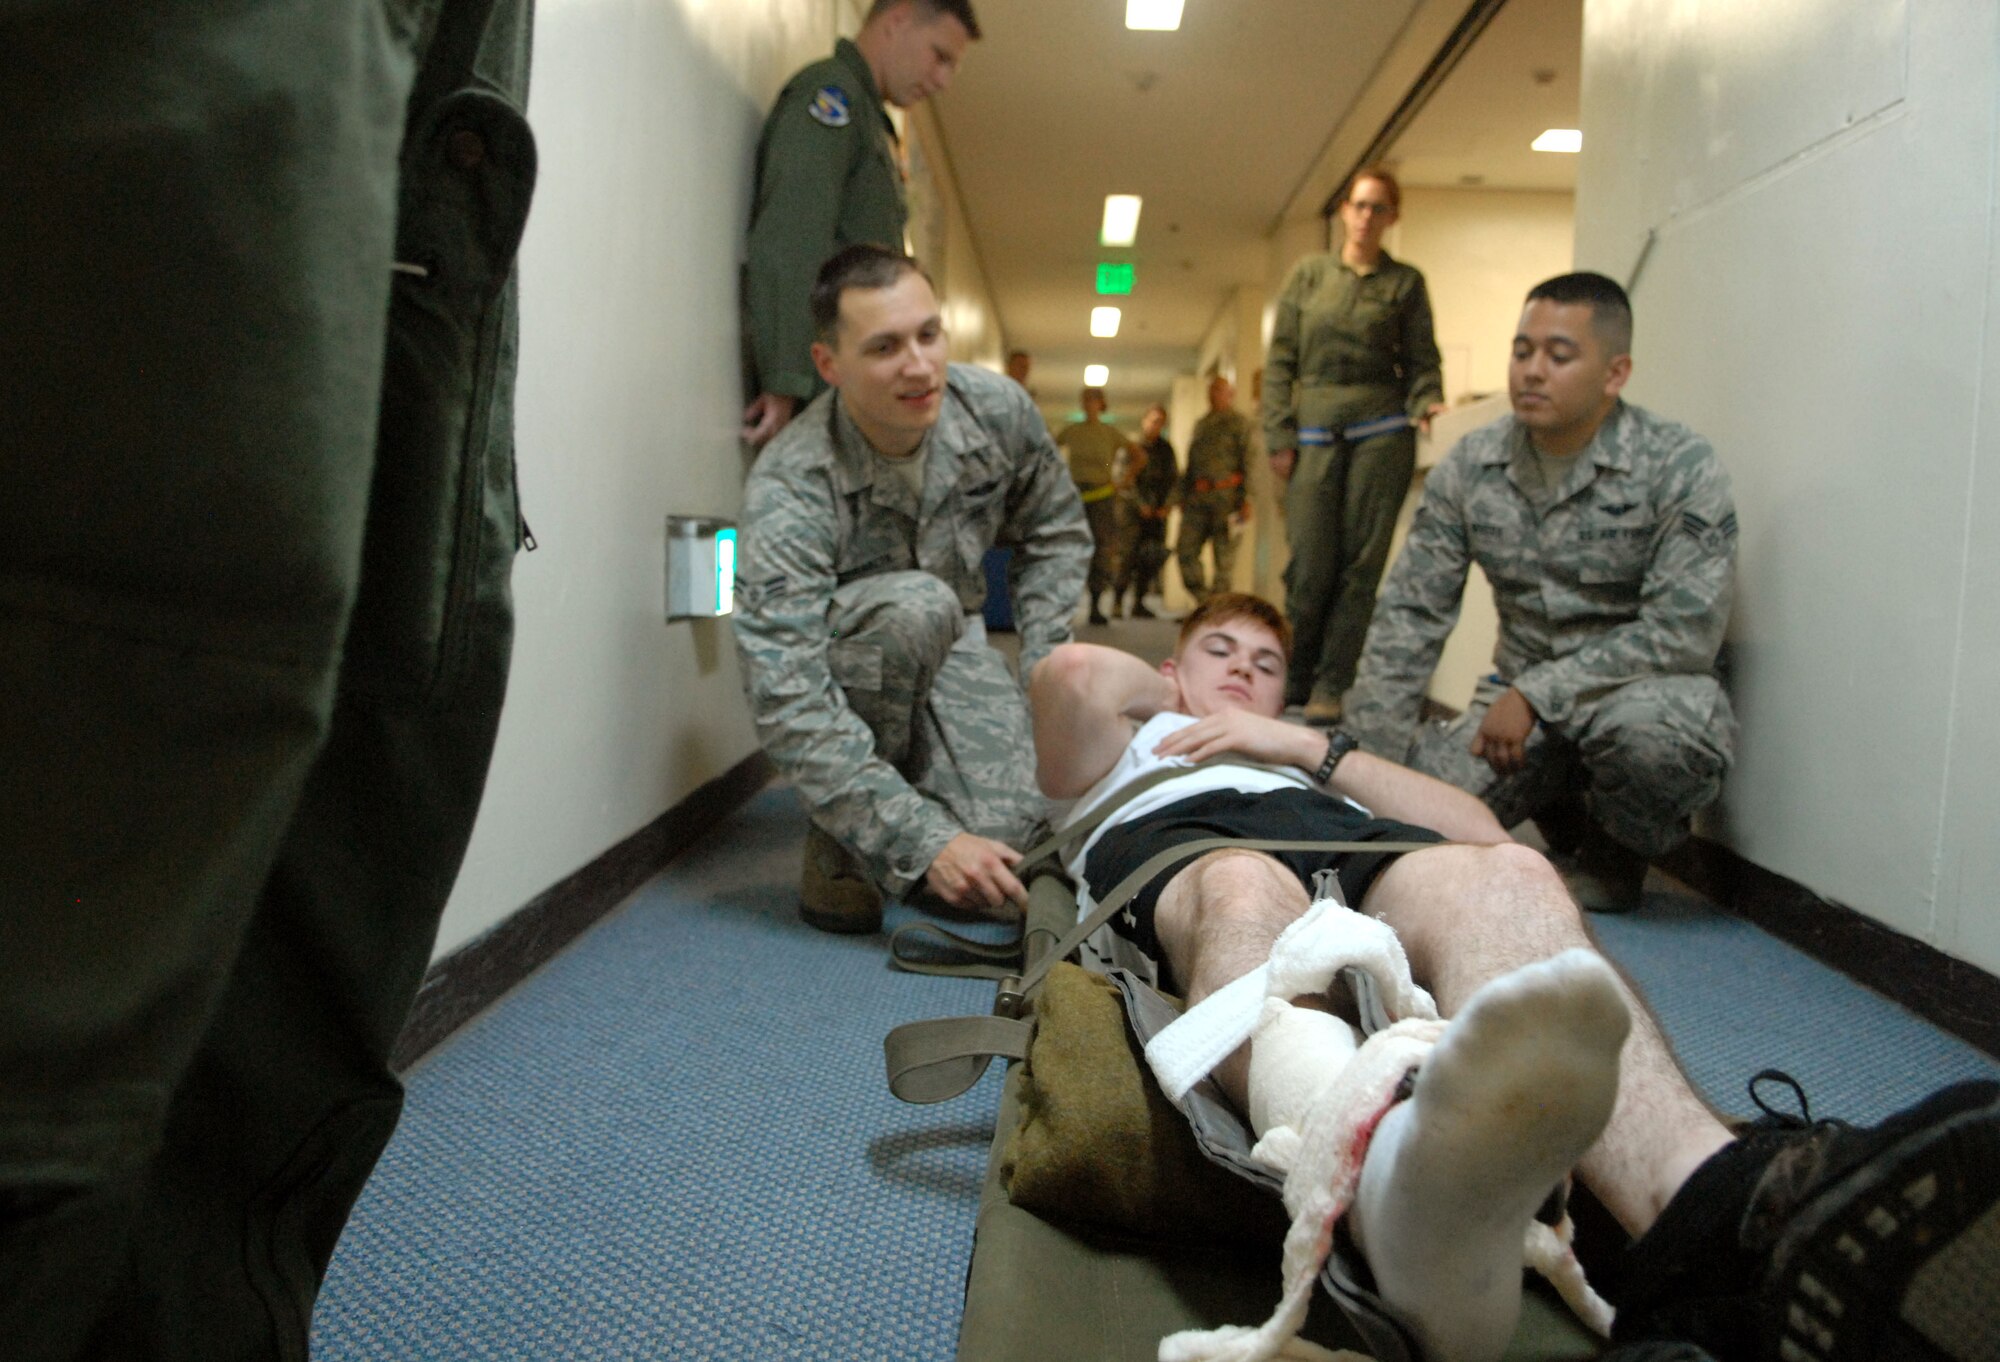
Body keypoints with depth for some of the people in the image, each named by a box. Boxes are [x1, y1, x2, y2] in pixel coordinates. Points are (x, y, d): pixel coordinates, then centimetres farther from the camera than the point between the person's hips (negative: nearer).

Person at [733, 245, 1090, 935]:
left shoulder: (997, 410, -18)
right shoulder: (789, 489, -32)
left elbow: (1054, 533, 3)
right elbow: (786, 700, -39)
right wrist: (926, 842, -45)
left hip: (949, 646, 3)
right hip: (843, 658, -3)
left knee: (1009, 835, -22)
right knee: (914, 605, -39)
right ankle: (836, 846, -16)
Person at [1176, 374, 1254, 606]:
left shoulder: (1240, 422, 4)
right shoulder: (1200, 424, 24)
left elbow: (1249, 460, -5)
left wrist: (1247, 497, -15)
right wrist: (1184, 495, 19)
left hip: (1226, 495, -6)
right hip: (1197, 496, 6)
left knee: (1224, 553, -4)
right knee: (1185, 549, -3)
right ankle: (1203, 601, 6)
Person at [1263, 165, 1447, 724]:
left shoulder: (1405, 282, 12)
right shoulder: (1309, 274, 12)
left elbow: (1421, 362, 10)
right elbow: (1280, 359, 9)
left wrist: (1428, 404, -12)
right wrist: (1278, 436, 0)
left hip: (1382, 430, 0)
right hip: (1316, 431, 0)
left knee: (1361, 562, -3)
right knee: (1310, 563, -6)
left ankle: (1330, 684, 5)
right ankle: (1292, 677, 11)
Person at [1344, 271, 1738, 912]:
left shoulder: (1680, 467, -12)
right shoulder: (1469, 468, -1)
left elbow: (1684, 630, -20)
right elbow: (1409, 615, -1)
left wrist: (1536, 693, -24)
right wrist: (1375, 754, -9)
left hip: (1641, 689, -3)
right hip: (1521, 700, 3)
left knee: (1646, 720, -39)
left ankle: (1619, 850, -3)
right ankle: (1557, 812, 13)